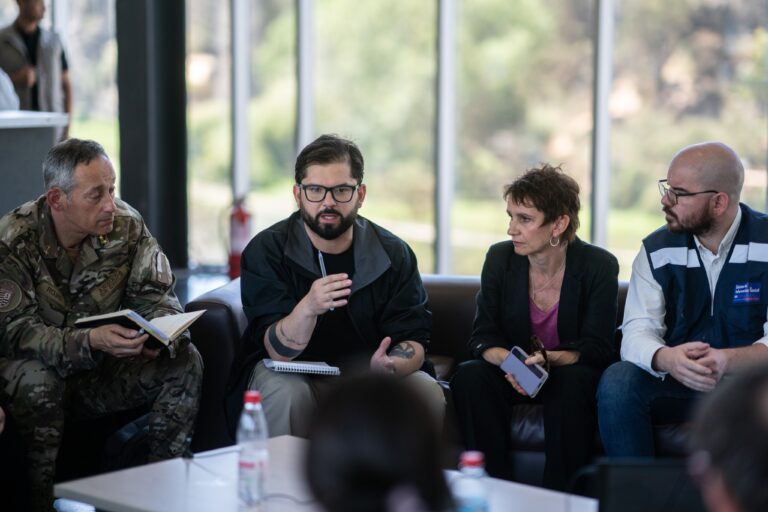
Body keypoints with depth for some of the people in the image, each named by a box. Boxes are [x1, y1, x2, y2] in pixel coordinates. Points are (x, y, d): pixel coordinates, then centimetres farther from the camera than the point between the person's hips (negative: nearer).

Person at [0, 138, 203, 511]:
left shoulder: (127, 226, -7)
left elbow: (157, 296, -5)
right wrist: (90, 341, -41)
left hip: (103, 373, 4)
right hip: (44, 370, -3)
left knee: (184, 361, -18)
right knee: (35, 378, -37)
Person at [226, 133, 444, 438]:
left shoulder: (394, 253, -6)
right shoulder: (265, 251, -14)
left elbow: (412, 339, -7)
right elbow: (279, 351, -21)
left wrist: (389, 365, -32)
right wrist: (307, 308, -43)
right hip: (292, 372, -2)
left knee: (428, 392, -23)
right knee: (287, 391, -34)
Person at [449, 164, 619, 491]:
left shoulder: (599, 267, -11)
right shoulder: (499, 259, -3)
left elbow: (596, 349, -13)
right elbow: (482, 338, -4)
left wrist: (548, 360, -32)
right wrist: (509, 361, -28)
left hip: (569, 373, -2)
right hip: (512, 376, 3)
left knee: (573, 383, -36)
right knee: (469, 377, -28)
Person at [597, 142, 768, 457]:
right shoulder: (657, 250, 2)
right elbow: (636, 333, -7)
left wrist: (727, 360, -36)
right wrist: (667, 359, -32)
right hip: (678, 382, 3)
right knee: (616, 382, -27)